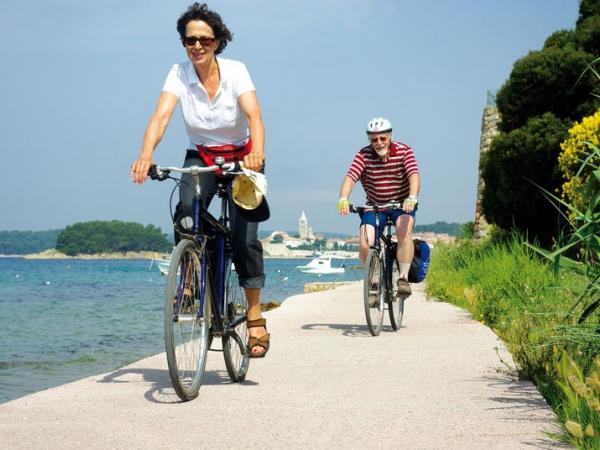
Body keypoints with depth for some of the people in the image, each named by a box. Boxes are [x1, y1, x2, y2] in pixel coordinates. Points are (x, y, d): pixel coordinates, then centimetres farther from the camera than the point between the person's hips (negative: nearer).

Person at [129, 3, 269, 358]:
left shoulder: (236, 71, -17)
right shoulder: (179, 74, -12)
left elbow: (254, 115, -30)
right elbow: (161, 116, -26)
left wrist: (257, 153, -51)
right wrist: (146, 155, -45)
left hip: (241, 158, -1)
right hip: (200, 157, 2)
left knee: (244, 236, -13)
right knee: (186, 214, -28)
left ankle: (255, 317, -2)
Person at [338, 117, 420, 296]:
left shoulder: (404, 151, -13)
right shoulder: (364, 155, -12)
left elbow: (414, 175, -27)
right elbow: (350, 177, -25)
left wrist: (412, 198, -46)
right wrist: (343, 199, -44)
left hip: (402, 205, -1)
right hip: (374, 206, 1)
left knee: (404, 232, -31)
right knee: (365, 244, -16)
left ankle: (404, 278, -25)